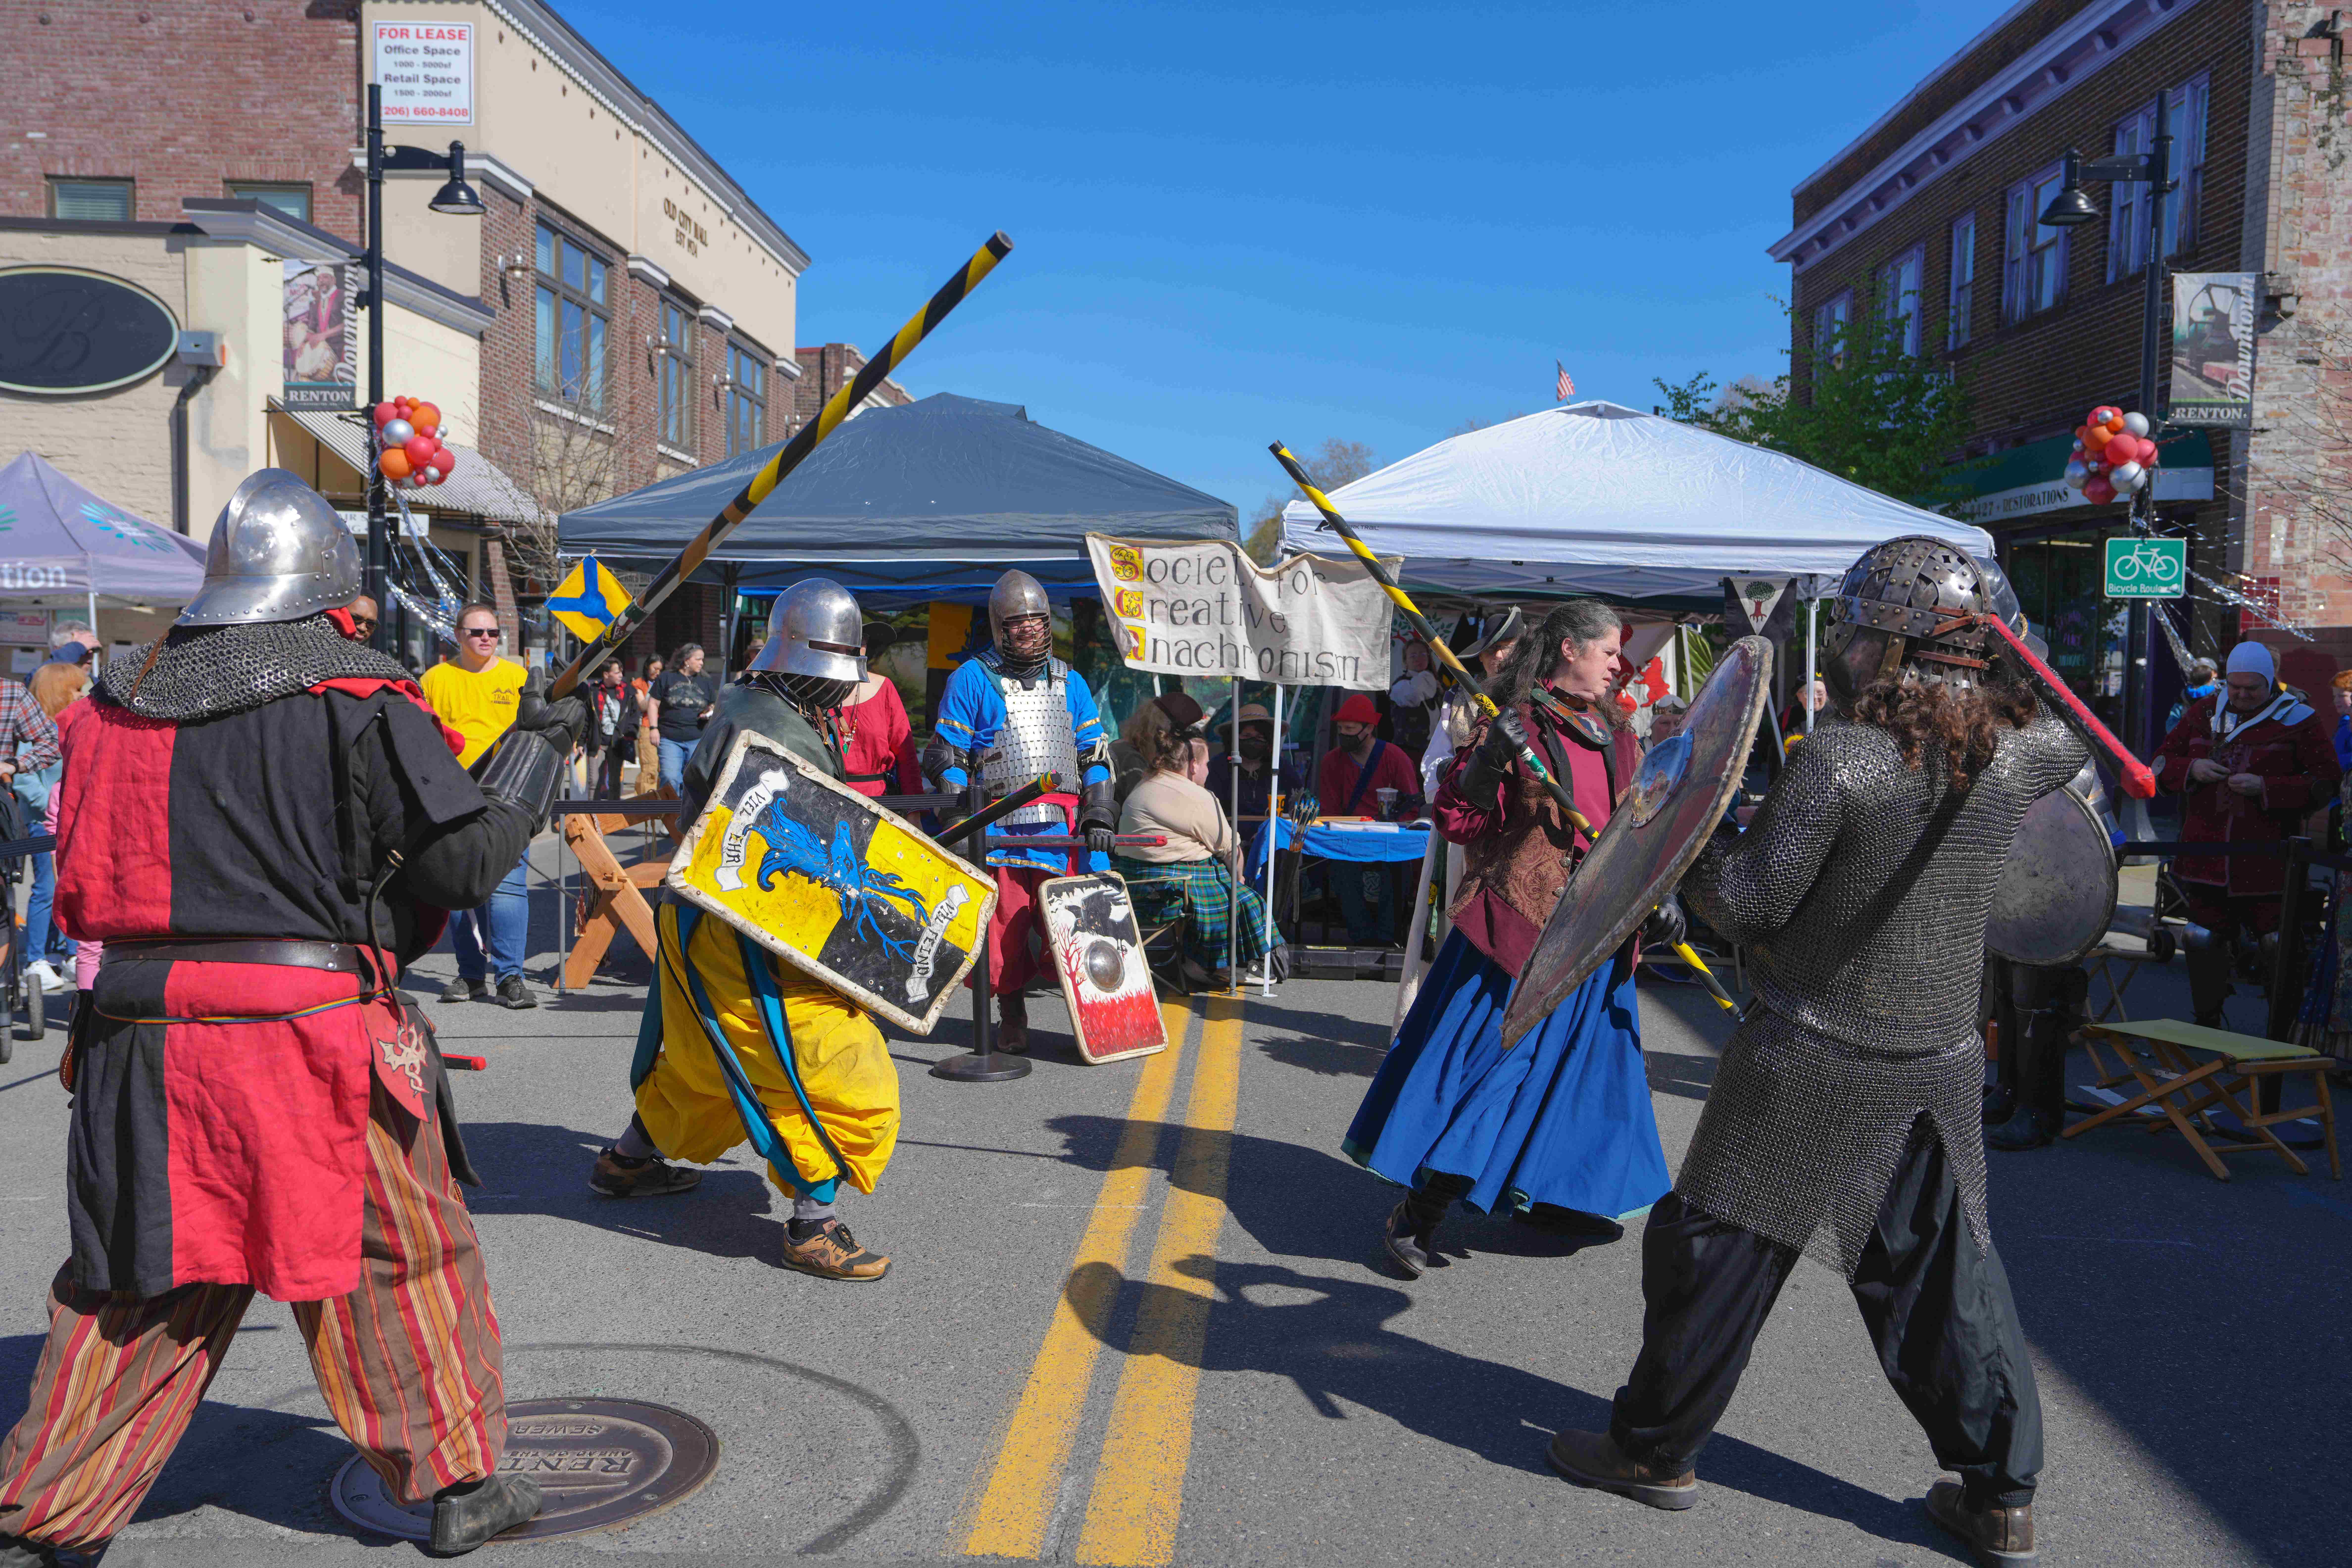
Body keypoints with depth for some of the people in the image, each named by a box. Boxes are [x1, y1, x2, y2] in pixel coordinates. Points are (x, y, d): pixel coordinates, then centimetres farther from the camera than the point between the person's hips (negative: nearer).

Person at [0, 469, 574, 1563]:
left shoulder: (121, 699, 8)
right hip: (312, 1042, -5)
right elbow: (465, 861, -12)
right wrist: (536, 752, 1)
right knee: (406, 1262, 11)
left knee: (139, 1289, 18)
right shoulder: (358, 700, -9)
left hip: (141, 1047, 5)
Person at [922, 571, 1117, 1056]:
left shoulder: (1070, 682, 16)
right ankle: (1012, 1020, 15)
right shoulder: (971, 680, 5)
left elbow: (1095, 754, 17)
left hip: (1065, 823, 2)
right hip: (1000, 826, -2)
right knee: (1005, 923, -1)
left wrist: (1099, 814, 4)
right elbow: (945, 758, 3)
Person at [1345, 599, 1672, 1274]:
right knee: (1491, 1059, -9)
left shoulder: (1617, 736, 14)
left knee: (1580, 1063, 15)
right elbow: (1455, 820, -12)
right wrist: (1486, 761, -28)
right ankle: (1417, 1216, -2)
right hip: (1521, 922, -7)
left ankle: (1544, 1194, 33)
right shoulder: (1514, 723, -7)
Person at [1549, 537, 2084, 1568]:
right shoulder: (2016, 755, -3)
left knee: (1716, 1246, 9)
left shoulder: (1838, 758, -20)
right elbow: (2067, 745, 24)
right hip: (1939, 1067, 5)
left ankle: (1656, 1451, 22)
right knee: (1944, 1270, 17)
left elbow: (1749, 902, -16)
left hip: (1814, 1064, -5)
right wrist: (1985, 673, 22)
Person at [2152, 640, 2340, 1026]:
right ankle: (2208, 1024, 25)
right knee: (2205, 939, 10)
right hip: (2205, 859, 4)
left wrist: (2266, 788, -16)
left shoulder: (2298, 720, -1)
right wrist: (2191, 769, -6)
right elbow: (2162, 764, 16)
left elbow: (2327, 782, -5)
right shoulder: (2202, 712, 10)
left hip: (2267, 861, -4)